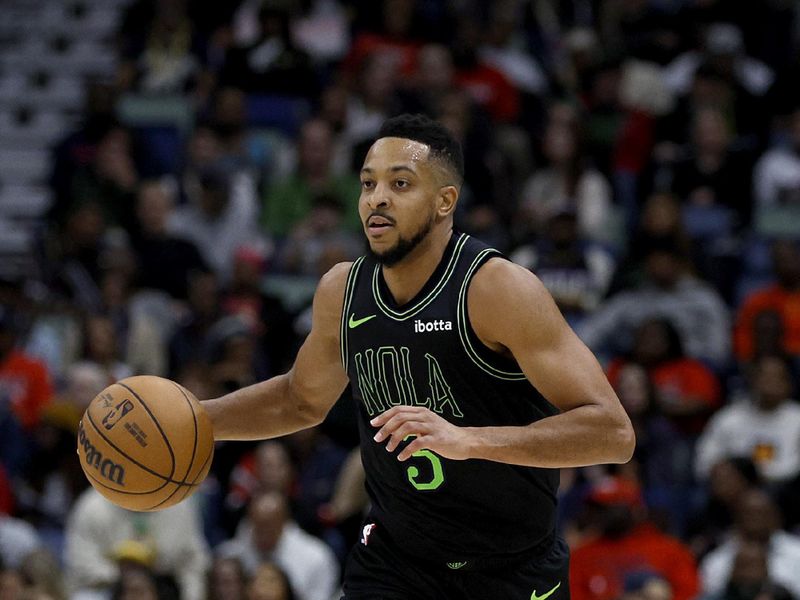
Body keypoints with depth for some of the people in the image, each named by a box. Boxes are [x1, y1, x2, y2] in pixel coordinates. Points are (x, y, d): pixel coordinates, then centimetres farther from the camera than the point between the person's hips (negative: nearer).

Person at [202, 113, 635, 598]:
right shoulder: (342, 291, -3)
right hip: (395, 555, 4)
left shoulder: (497, 287, -21)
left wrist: (467, 439, -39)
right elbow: (300, 400, 19)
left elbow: (614, 433, -28)